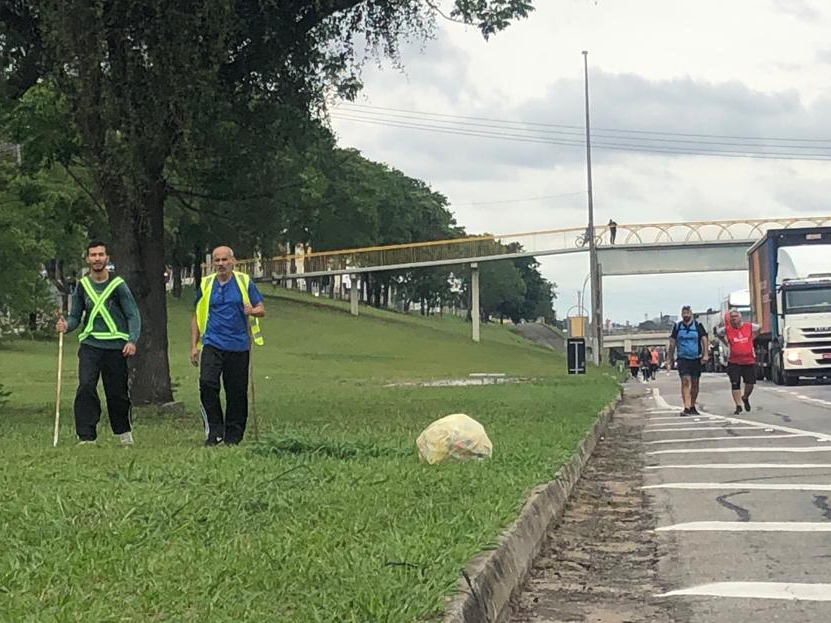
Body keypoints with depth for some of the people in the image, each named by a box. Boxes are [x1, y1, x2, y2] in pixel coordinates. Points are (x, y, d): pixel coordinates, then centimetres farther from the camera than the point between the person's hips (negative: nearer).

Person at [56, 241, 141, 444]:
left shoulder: (118, 285, -1)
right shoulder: (82, 286, 8)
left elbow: (133, 315, -1)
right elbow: (75, 316, 12)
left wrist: (132, 340, -15)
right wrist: (66, 326, -11)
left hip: (115, 345, -2)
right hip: (90, 344, 2)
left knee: (117, 391, 5)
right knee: (85, 387, -15)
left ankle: (124, 431, 29)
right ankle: (86, 436, -13)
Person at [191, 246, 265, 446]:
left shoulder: (244, 282, 5)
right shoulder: (206, 285, 10)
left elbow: (261, 309, 5)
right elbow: (197, 317, 15)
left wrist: (252, 311, -19)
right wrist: (194, 346, 8)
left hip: (238, 346, 0)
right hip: (212, 344, 0)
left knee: (237, 392, 2)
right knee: (207, 383, -19)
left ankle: (233, 435, 13)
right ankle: (214, 430, -10)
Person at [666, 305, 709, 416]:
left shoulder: (698, 326, 2)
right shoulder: (677, 327, 6)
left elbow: (704, 340, -1)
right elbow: (672, 343, 10)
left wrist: (705, 354, -14)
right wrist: (670, 359, 7)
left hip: (696, 359, 1)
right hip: (683, 358, -1)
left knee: (695, 383, 8)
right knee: (685, 381, -15)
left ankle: (692, 406, 22)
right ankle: (686, 407, -22)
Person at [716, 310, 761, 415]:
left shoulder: (749, 326, 2)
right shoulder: (727, 330, -2)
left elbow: (758, 328, 22)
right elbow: (717, 333, 17)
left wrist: (751, 338, 13)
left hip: (749, 360, 1)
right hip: (734, 362, -1)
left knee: (750, 383, 5)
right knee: (735, 384, -5)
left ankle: (745, 398, 35)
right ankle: (738, 405, 3)